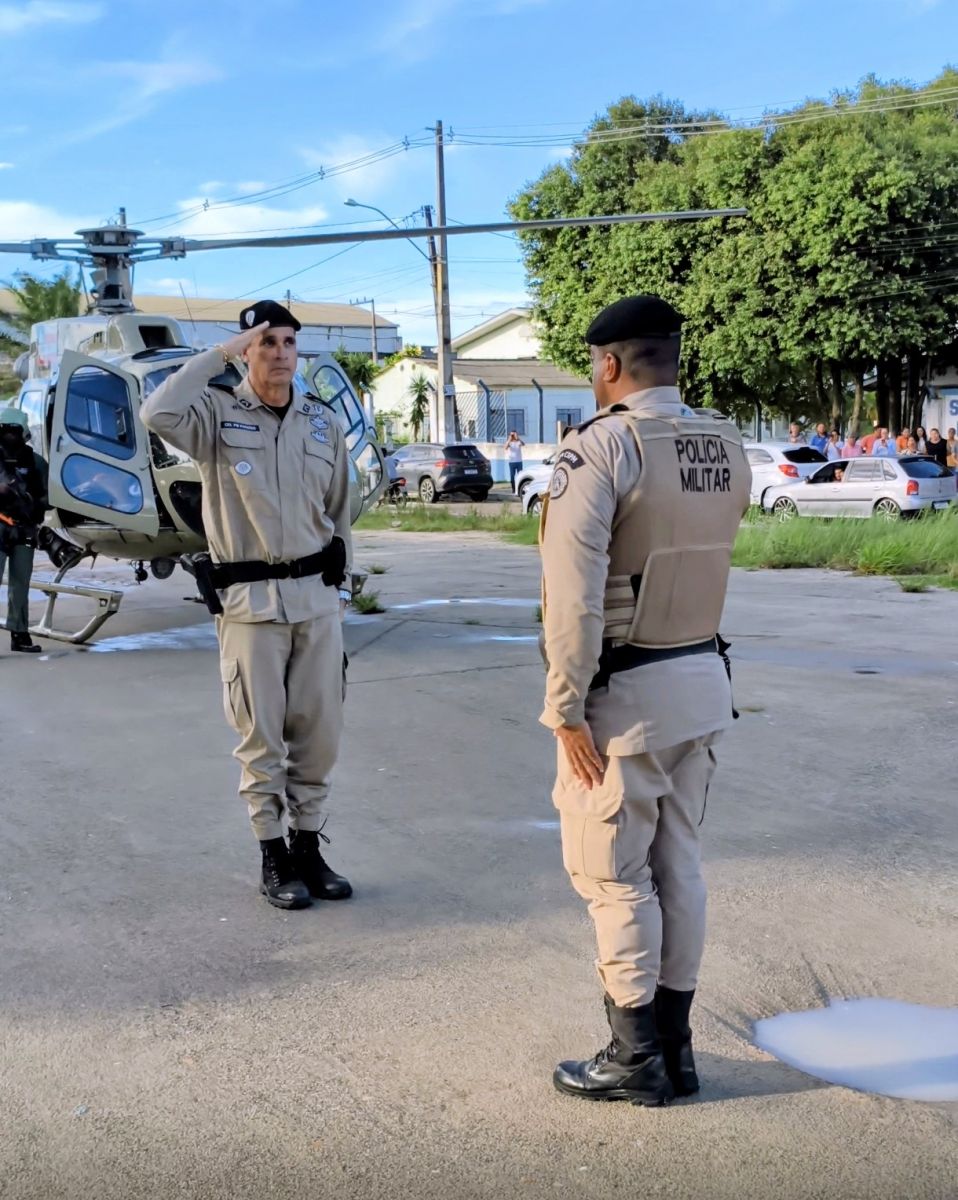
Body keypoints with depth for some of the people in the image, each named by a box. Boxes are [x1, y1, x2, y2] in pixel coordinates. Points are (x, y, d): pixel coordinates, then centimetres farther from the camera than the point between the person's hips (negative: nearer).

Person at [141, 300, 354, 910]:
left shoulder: (323, 422, 9)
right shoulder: (218, 414, -3)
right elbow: (158, 413, -25)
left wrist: (338, 582, 13)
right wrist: (221, 353, -17)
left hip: (317, 596, 4)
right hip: (249, 600, -4)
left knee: (318, 730, 8)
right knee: (262, 735, 3)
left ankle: (309, 847, 22)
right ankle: (274, 857, 15)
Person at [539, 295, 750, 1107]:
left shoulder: (600, 447, -17)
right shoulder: (728, 447, 4)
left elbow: (575, 592, -21)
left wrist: (567, 709, -16)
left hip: (626, 693, -7)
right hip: (703, 679, 7)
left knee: (614, 875, 5)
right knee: (679, 865, 15)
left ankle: (636, 1056, 14)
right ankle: (674, 1045, 25)